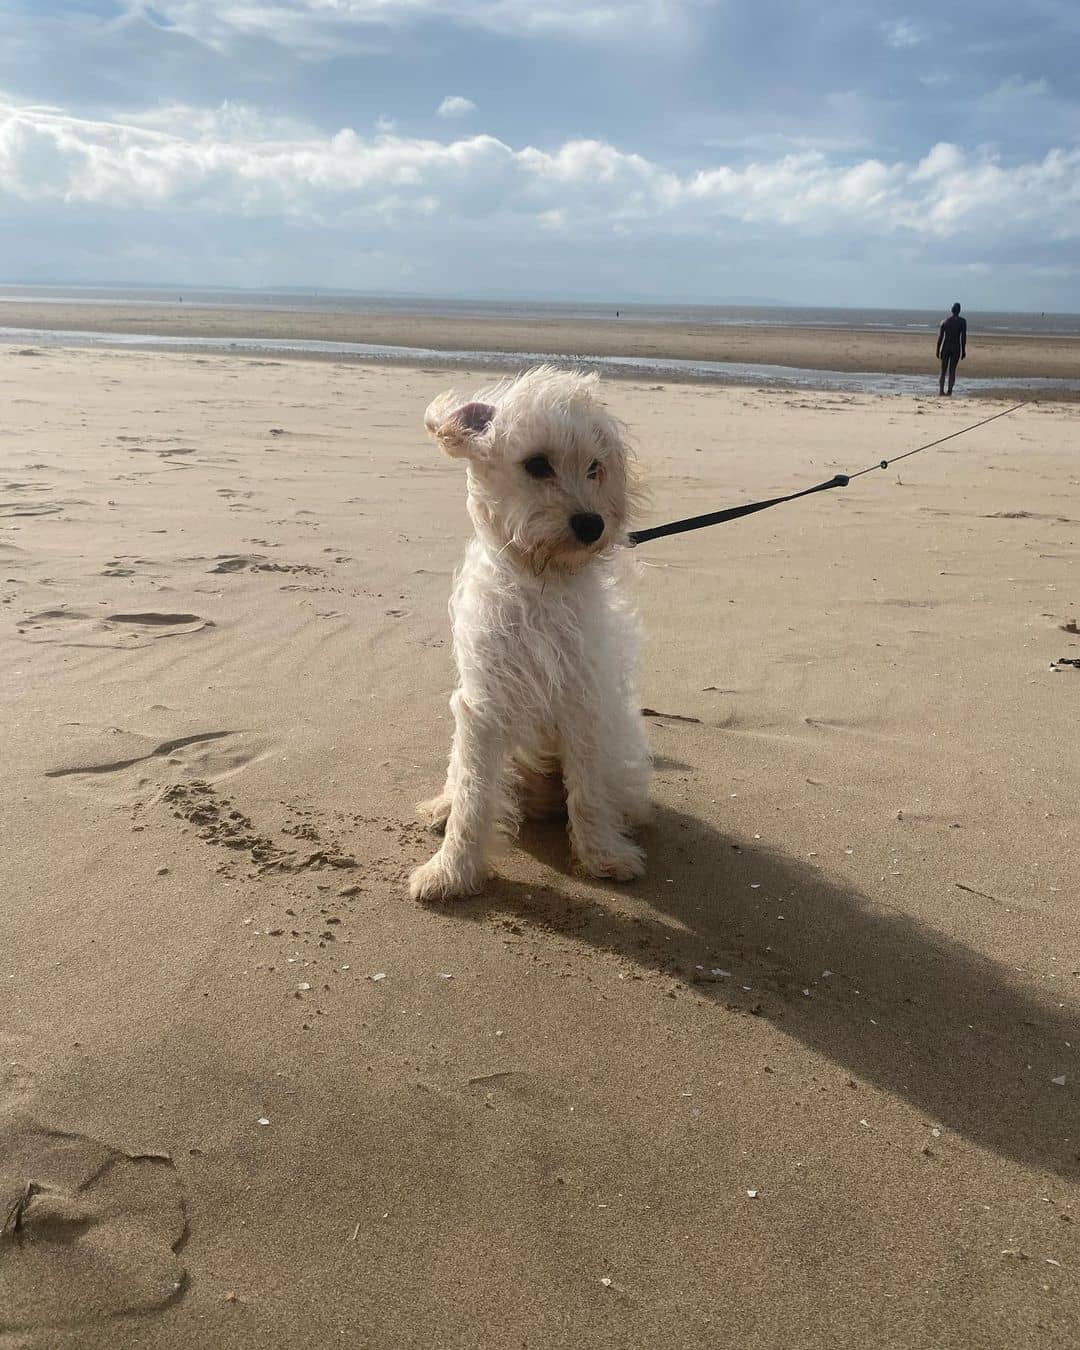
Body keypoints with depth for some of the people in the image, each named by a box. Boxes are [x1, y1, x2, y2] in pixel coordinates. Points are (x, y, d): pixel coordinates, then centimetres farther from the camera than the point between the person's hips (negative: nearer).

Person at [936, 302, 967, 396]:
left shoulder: (944, 321, 3)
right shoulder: (962, 321, -2)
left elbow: (940, 337, 2)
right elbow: (963, 336, -5)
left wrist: (938, 351, 8)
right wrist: (963, 351, 0)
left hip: (945, 347, 1)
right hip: (956, 348, -1)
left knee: (943, 371, 7)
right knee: (952, 370, 1)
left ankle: (941, 390, -3)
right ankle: (949, 390, -8)